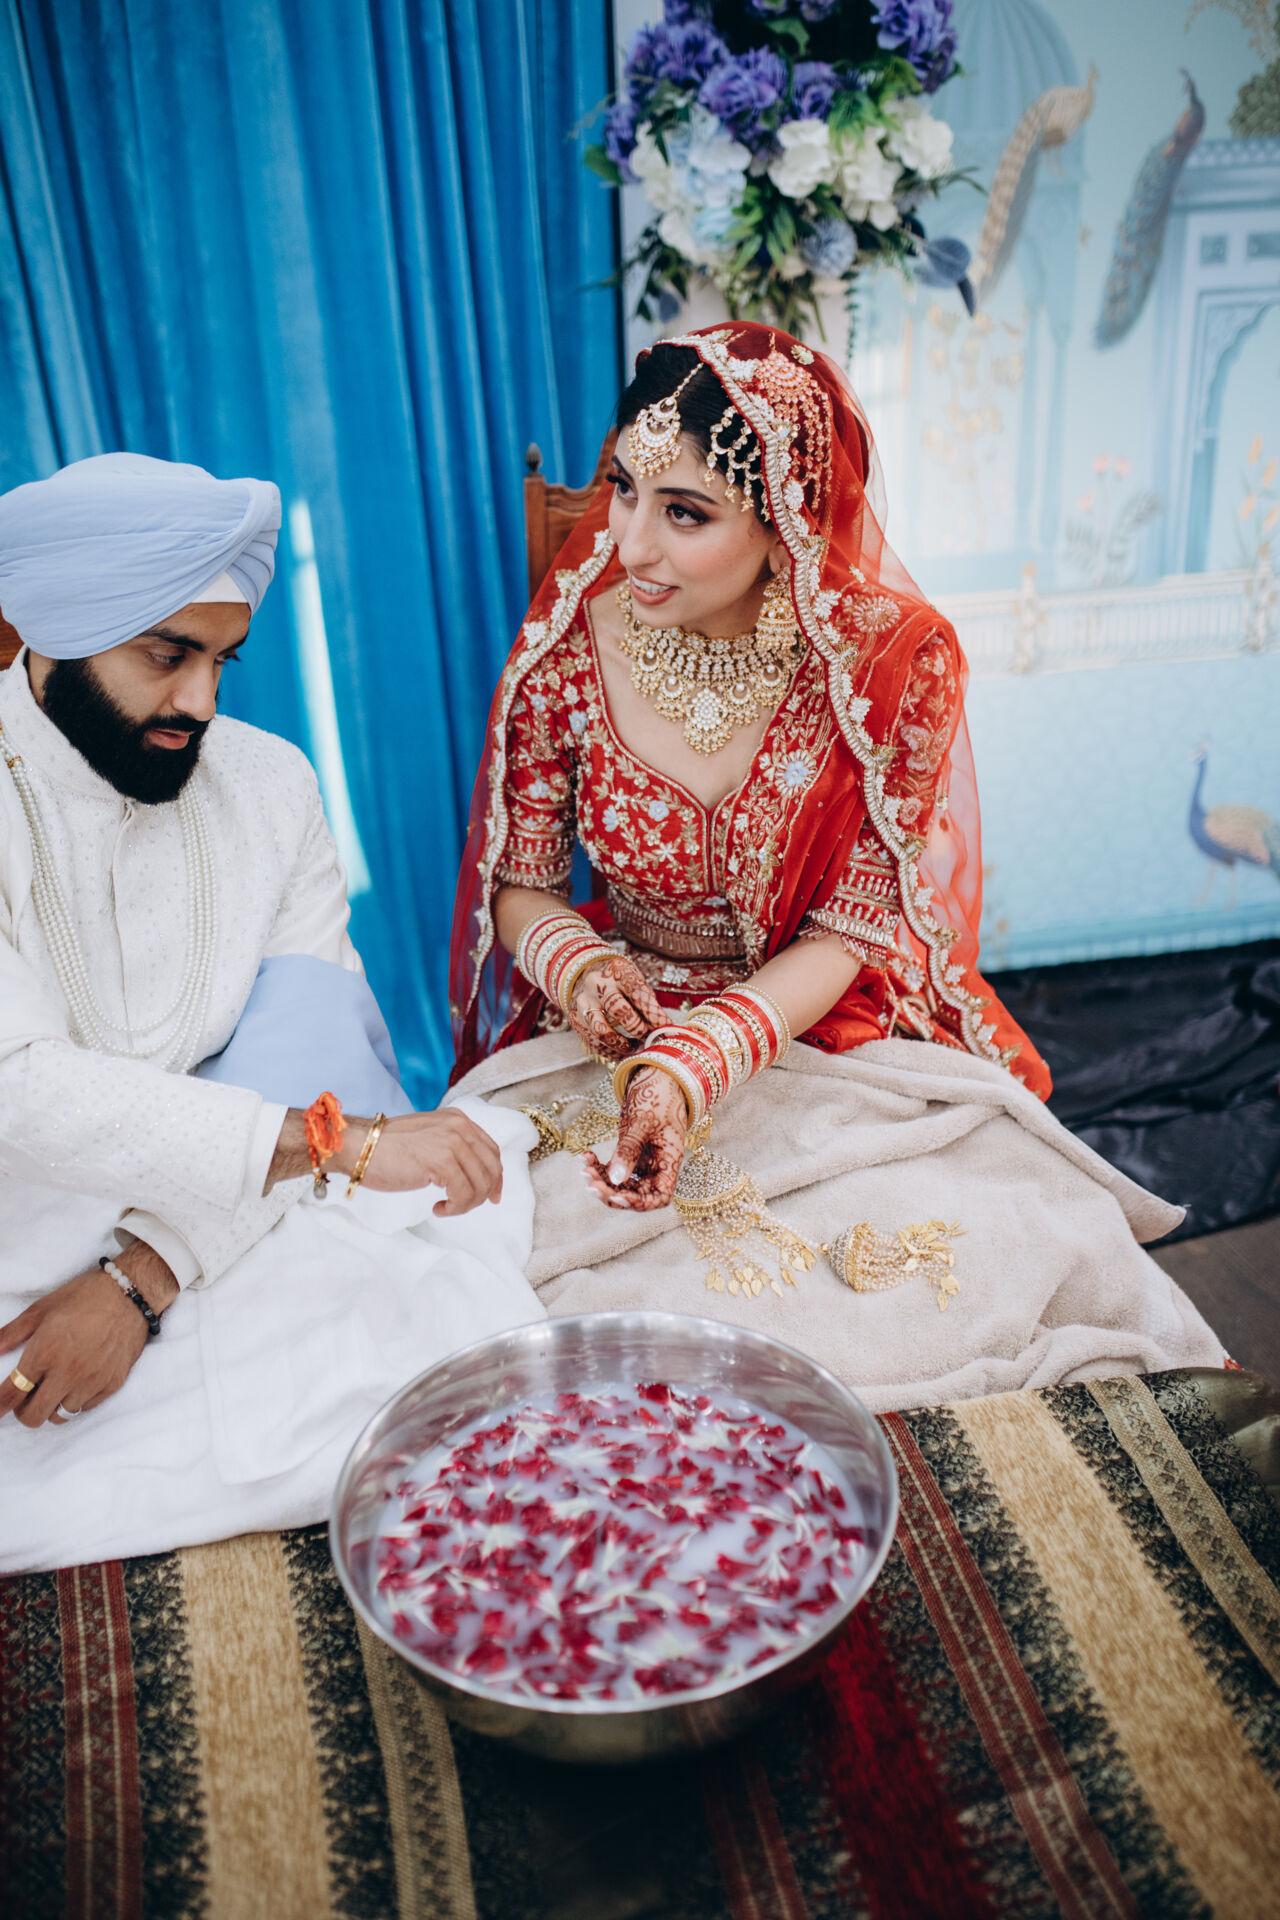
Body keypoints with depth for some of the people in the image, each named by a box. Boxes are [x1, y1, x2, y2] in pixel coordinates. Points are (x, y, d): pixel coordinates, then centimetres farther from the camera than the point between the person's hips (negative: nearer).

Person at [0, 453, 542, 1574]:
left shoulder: (268, 784, 3)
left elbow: (310, 1052, -3)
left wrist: (142, 1278, -16)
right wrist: (334, 1137, -31)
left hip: (217, 1239, 5)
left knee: (465, 1317, -17)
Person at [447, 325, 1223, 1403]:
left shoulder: (896, 660, -13)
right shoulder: (569, 650, -9)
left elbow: (847, 932, -12)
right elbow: (521, 884, 2)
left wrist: (691, 1066, -29)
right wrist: (577, 964, -22)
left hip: (834, 1030, 0)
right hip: (620, 1033, 1)